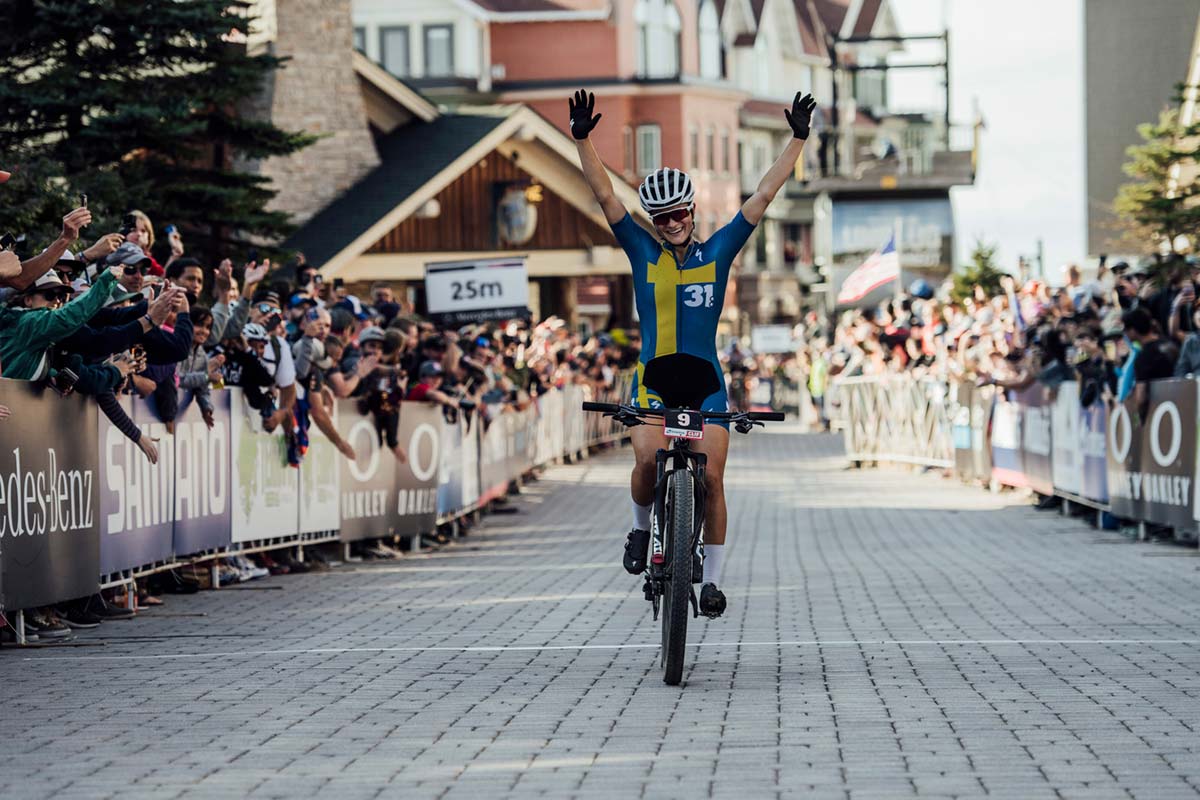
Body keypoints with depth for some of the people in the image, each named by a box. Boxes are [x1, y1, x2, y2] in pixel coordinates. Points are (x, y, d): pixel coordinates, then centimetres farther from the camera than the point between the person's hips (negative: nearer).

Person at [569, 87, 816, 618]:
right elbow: (604, 195, -3)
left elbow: (764, 195, 3)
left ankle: (712, 578, 5)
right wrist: (582, 140, -12)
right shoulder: (643, 251, 4)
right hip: (654, 379, -1)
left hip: (705, 381, 1)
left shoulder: (719, 251, 4)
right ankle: (642, 526, 8)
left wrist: (798, 140, -2)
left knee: (711, 476, -7)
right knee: (648, 460, -23)